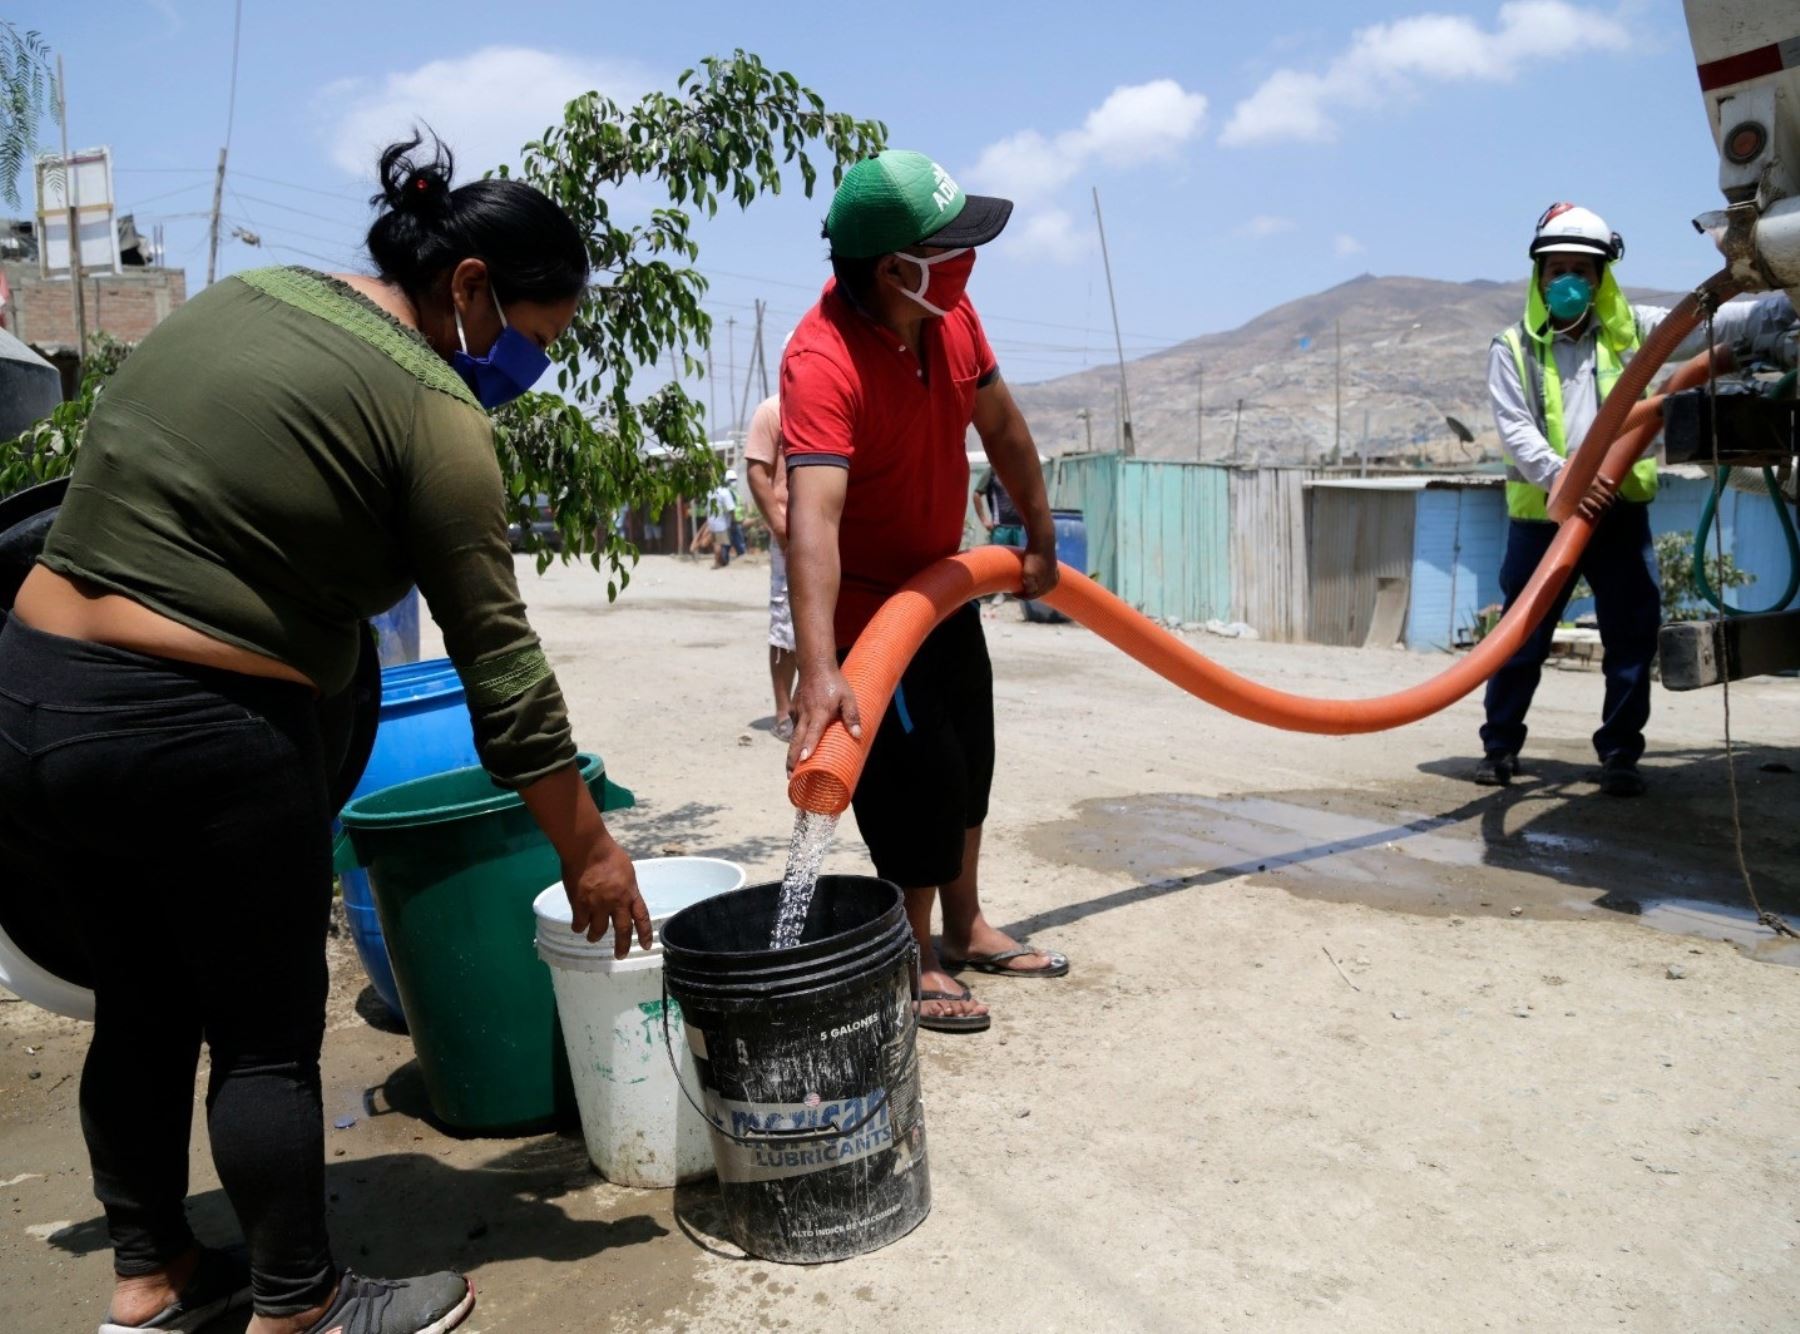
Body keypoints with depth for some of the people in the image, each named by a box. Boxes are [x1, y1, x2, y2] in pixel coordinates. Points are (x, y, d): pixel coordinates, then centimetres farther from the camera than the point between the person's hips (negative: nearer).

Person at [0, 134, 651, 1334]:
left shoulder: (242, 294, 12)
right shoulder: (430, 408, -12)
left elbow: (129, 475, 15)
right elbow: (500, 659, -12)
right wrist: (587, 848, -5)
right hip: (204, 742, -8)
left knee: (141, 1007, 21)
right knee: (268, 1036, 9)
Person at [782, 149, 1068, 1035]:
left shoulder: (952, 315, -9)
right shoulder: (823, 361, -34)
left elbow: (1001, 426, 6)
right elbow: (812, 515, -47)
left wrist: (1040, 536, 13)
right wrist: (819, 670, -57)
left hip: (945, 581, 9)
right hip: (867, 604, -8)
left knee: (969, 762, 18)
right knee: (918, 783, -3)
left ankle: (965, 929, 38)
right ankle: (914, 963, 19)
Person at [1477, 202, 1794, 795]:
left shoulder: (1628, 330, 9)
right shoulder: (1514, 347, 2)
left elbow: (1710, 324, 6)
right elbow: (1515, 430, -7)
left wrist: (1784, 305, -4)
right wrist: (1563, 478, -22)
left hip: (1620, 510, 2)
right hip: (1541, 514, -2)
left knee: (1632, 640, 4)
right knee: (1521, 640, 5)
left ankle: (1620, 753, 16)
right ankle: (1500, 745, 17)